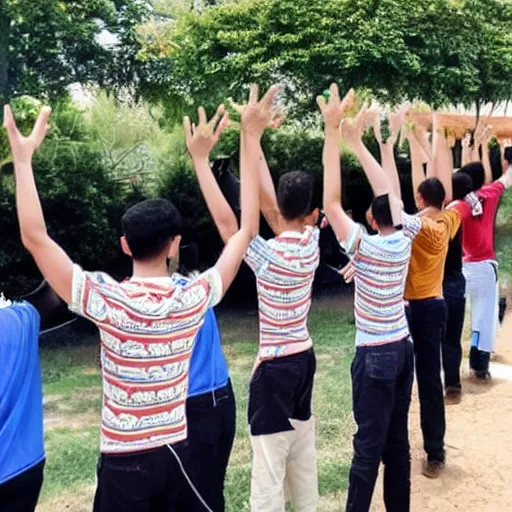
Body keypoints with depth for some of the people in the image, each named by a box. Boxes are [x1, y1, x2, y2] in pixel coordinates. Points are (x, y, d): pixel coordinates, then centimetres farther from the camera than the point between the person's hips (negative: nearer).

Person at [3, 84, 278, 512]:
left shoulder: (107, 302, -19)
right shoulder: (193, 301, -12)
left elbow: (35, 238, -19)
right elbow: (247, 230, -4)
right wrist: (251, 140, -2)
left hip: (123, 462, -3)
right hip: (176, 452, 3)